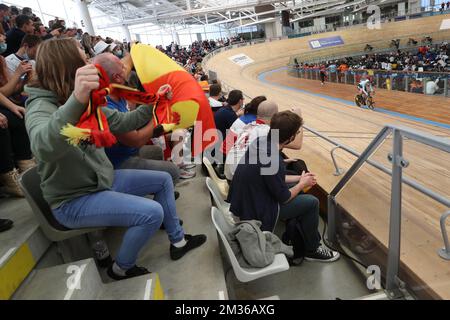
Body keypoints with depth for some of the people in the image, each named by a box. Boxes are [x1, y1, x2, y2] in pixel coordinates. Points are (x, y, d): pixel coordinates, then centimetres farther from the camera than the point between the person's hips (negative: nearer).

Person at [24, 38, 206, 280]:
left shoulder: (87, 103, 3)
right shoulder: (41, 106, -23)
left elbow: (123, 122, 11)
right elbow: (44, 147, -46)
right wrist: (76, 101, -62)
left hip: (103, 179, 9)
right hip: (73, 200, -9)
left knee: (163, 180, 8)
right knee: (152, 213, -24)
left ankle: (178, 241, 21)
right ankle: (122, 268, 4)